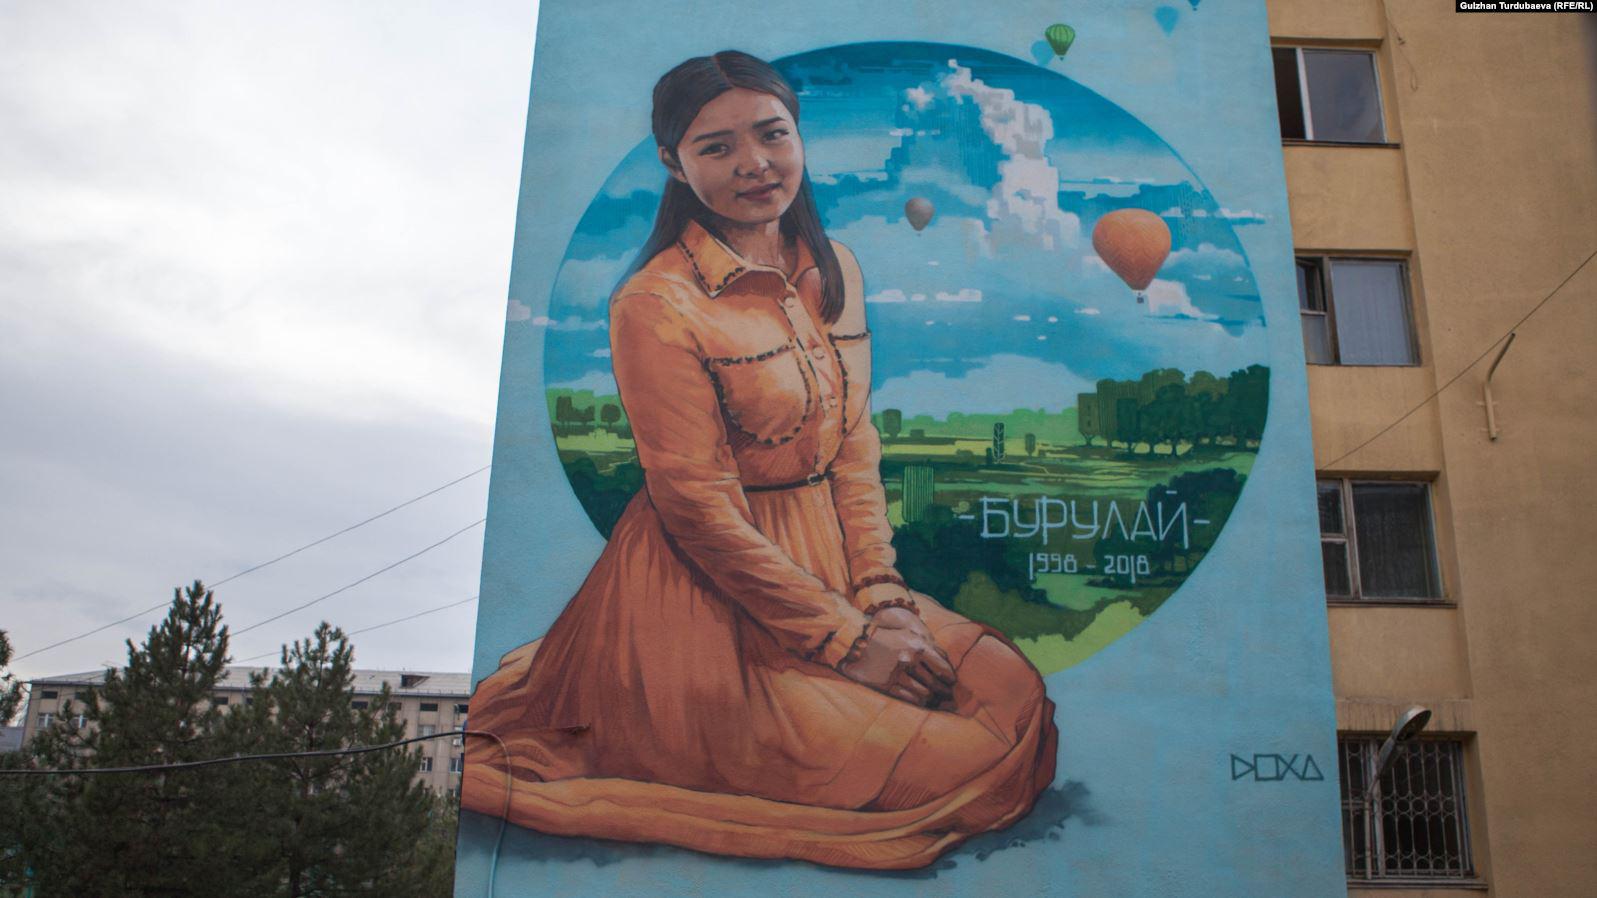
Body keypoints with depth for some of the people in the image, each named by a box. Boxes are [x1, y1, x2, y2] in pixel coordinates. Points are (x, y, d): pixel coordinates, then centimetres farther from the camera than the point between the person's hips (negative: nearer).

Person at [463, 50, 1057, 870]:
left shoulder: (833, 271, 6)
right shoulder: (656, 305, -17)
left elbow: (855, 443, 9)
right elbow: (700, 508, -17)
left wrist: (879, 592, -3)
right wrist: (843, 639, -15)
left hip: (830, 566, 8)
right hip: (714, 599, -7)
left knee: (1011, 696, 0)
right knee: (930, 767, -13)